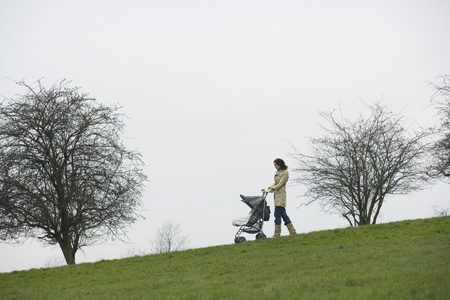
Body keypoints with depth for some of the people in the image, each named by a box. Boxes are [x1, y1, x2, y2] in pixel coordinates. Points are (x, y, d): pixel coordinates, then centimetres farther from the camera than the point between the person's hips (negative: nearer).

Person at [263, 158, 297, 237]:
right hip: (277, 194, 9)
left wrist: (271, 189, -19)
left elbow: (280, 183, -14)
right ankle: (292, 231, 13)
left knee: (277, 214, -11)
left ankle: (277, 234, -10)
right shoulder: (278, 172, 18)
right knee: (283, 214, 9)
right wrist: (269, 188, 6)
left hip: (281, 193, -9)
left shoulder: (285, 172, -8)